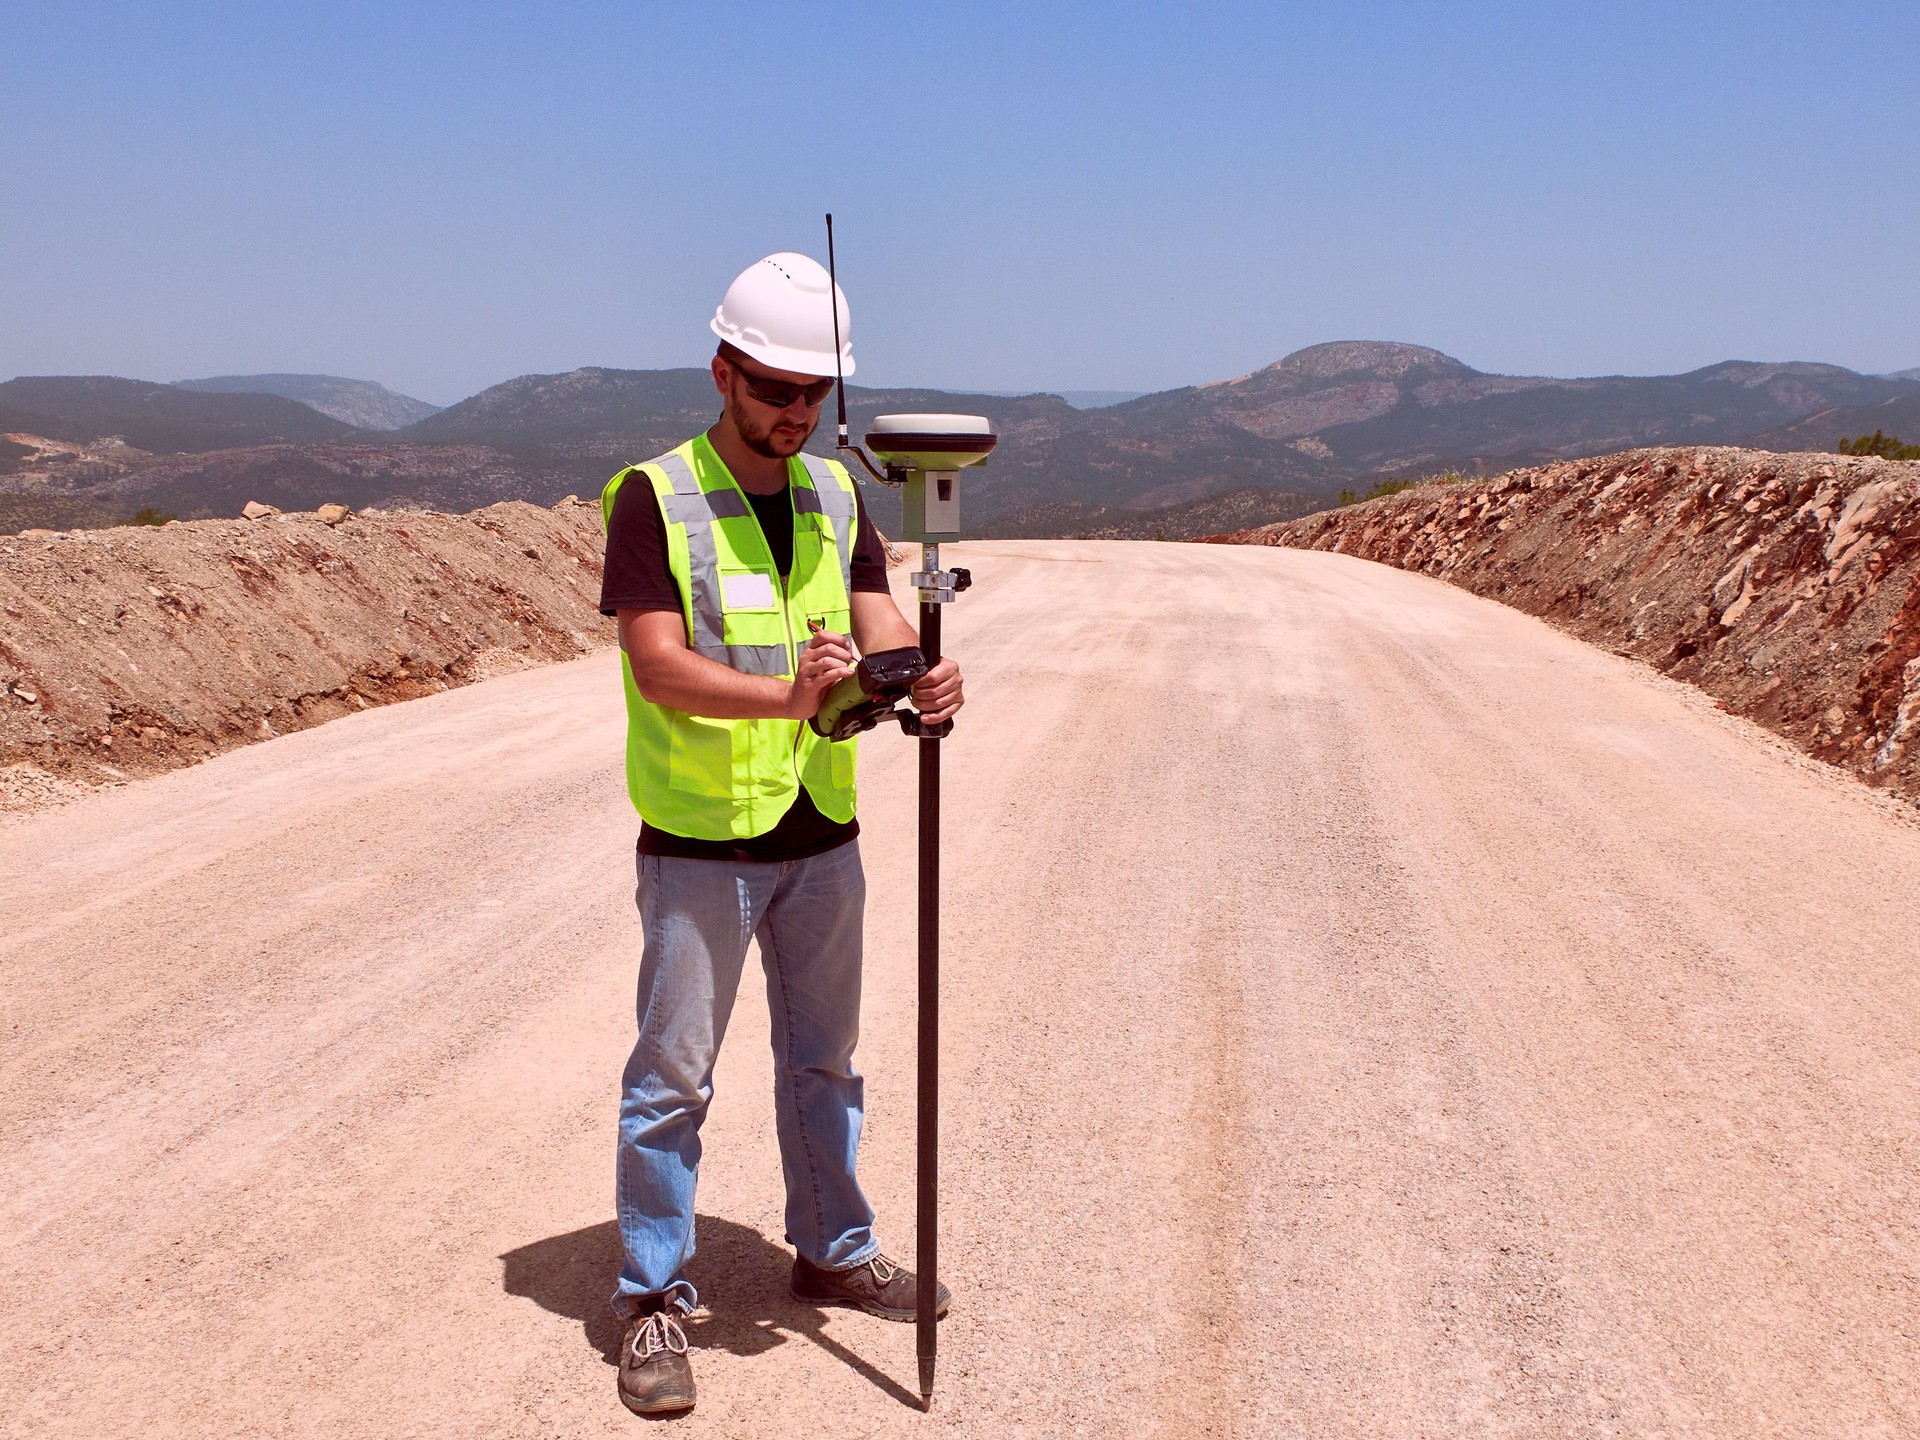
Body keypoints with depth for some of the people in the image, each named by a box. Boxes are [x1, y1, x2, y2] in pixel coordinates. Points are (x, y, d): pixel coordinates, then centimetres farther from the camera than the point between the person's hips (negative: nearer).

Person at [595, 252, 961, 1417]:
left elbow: (881, 625, -2)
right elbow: (660, 666, -18)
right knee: (674, 1073, 3)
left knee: (825, 1060, 17)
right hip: (701, 842, -5)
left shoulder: (836, 496, 8)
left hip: (822, 835, 6)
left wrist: (921, 678, -25)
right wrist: (786, 696, -34)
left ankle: (834, 1253, 34)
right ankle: (655, 1297, 17)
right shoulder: (655, 498, -9)